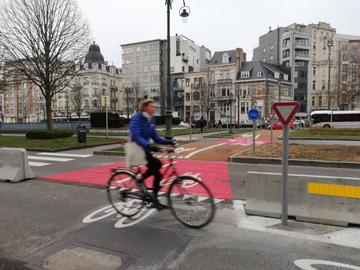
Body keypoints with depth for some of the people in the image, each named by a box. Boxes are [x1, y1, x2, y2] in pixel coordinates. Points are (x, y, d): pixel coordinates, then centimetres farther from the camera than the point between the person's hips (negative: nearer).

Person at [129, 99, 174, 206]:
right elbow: (136, 137, -29)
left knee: (157, 174, -1)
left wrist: (167, 142, -9)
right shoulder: (137, 119, -16)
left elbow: (155, 137, 9)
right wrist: (149, 146, -43)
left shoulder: (151, 120, 8)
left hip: (145, 149, 8)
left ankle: (154, 199, 12)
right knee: (156, 164, -27)